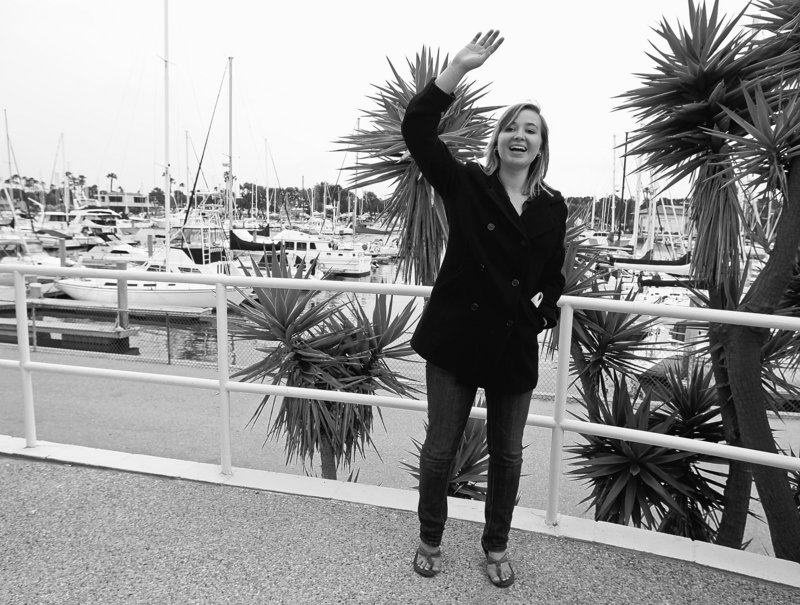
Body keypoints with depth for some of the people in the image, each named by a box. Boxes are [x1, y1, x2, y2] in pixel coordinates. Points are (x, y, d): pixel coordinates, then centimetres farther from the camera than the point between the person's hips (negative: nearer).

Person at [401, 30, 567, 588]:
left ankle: (496, 546, 40)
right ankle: (431, 539, 37)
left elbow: (553, 274, 16)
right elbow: (417, 129, -14)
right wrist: (460, 66, -19)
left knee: (507, 453, 16)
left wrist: (543, 308, -3)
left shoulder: (553, 207, 6)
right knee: (441, 446, 11)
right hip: (457, 335, -2)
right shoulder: (466, 185, -3)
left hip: (515, 344, 3)